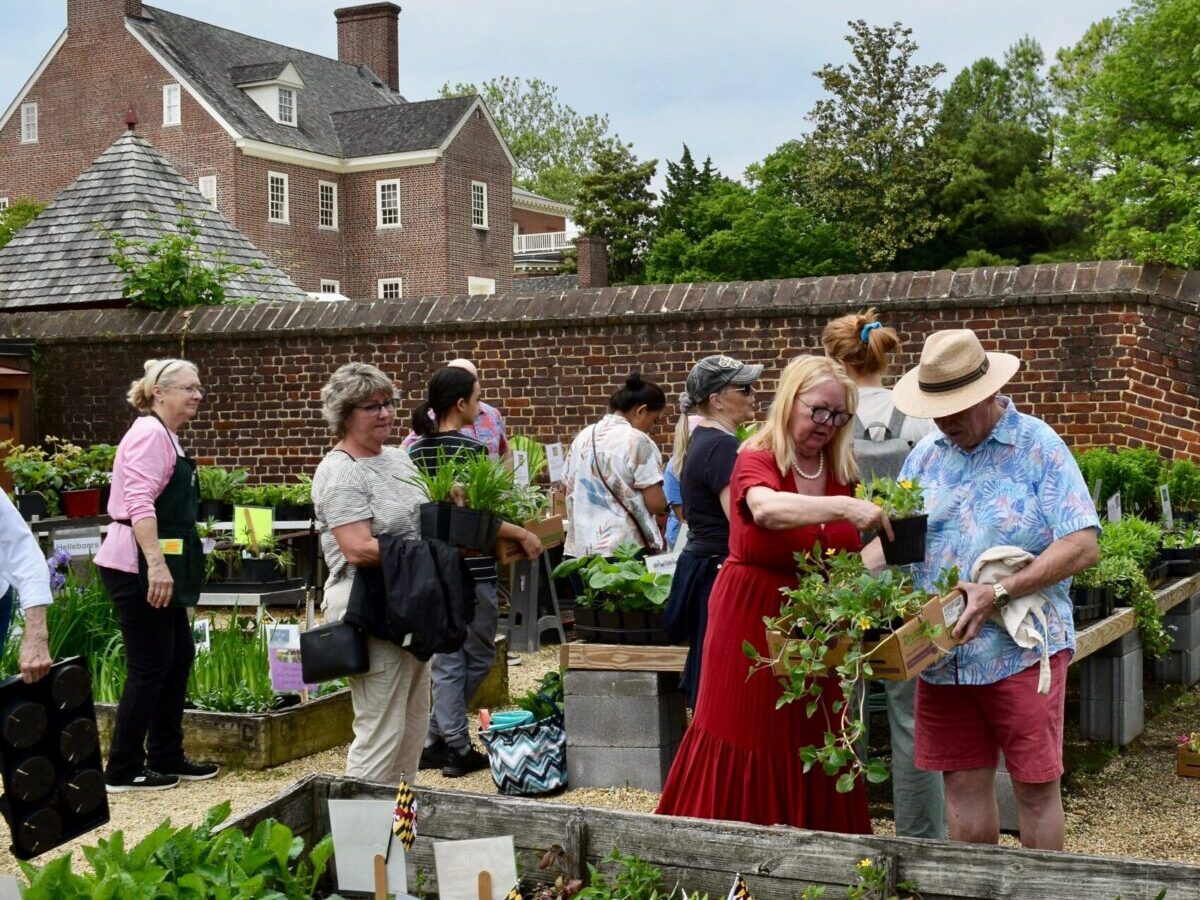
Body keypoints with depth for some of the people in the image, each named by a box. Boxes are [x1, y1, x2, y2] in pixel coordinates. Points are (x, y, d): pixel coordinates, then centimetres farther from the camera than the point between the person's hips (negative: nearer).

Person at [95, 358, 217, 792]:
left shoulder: (166, 437, 17)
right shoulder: (150, 434, -14)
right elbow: (139, 502, -25)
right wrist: (157, 564, -32)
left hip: (160, 565, 10)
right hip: (139, 567, -10)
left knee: (178, 657, 15)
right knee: (150, 666, -4)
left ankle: (166, 757, 25)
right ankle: (123, 769, 6)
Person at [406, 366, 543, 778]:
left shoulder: (416, 451, 7)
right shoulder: (471, 450, -14)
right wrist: (523, 534, -9)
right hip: (471, 569, -7)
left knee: (446, 659, 12)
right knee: (478, 657, 8)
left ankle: (447, 743, 14)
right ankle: (456, 749, 10)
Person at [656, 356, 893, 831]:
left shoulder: (842, 473, 6)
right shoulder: (756, 461, -12)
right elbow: (767, 509, -36)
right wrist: (842, 507, -46)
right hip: (753, 619, -5)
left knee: (810, 751, 7)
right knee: (746, 746, 1)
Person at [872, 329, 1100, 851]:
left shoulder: (1038, 448, -5)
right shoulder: (925, 456, 11)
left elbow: (1082, 546, -13)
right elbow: (889, 535, 12)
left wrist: (998, 594, -20)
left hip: (1022, 648, -4)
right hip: (942, 654, 5)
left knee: (1036, 785, 3)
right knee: (963, 783, 11)